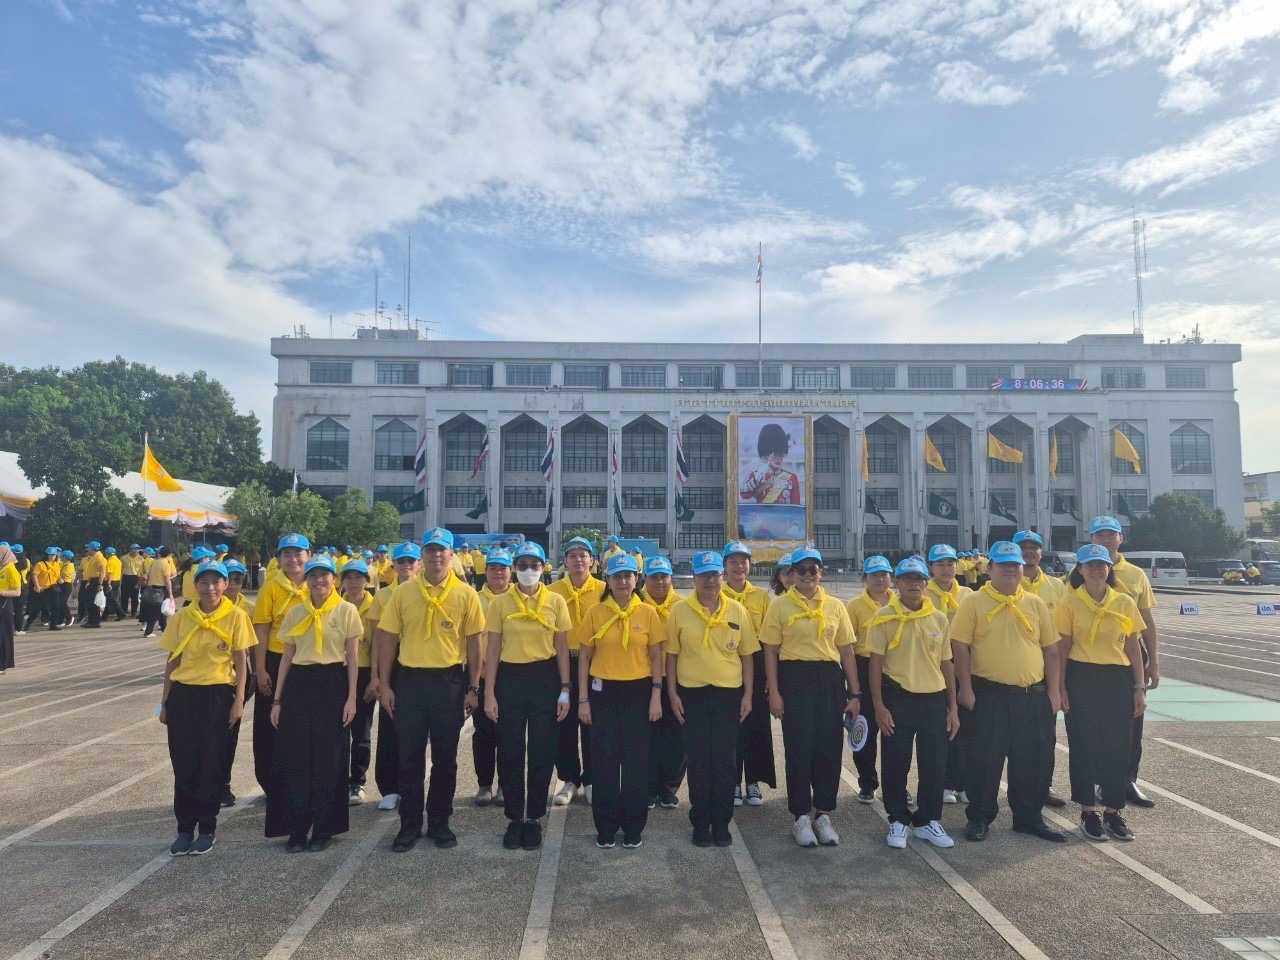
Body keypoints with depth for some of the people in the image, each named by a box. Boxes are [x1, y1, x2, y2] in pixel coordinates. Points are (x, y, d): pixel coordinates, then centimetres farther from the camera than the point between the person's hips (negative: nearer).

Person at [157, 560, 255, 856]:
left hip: (218, 695, -2)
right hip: (183, 695, 2)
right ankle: (185, 828, 19)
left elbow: (241, 661, -2)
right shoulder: (182, 617, 3)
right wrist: (165, 702, 9)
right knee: (183, 764, 6)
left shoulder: (236, 616, -4)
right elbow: (172, 661, 9)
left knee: (211, 764, 5)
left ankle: (207, 828, 19)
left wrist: (239, 700, -7)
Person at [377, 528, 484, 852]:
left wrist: (473, 688, -1)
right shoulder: (403, 592, 0)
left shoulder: (466, 594, -2)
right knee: (409, 756, 8)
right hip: (410, 680, 1)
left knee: (445, 757, 10)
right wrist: (384, 684, 0)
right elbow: (388, 639, 4)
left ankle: (439, 821, 25)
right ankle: (409, 824, 22)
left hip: (449, 682, -1)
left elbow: (473, 643, 1)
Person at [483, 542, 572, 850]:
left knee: (542, 752, 6)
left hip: (544, 679, 0)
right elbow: (493, 650, 0)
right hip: (510, 679, 0)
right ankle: (514, 817, 22)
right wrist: (489, 693, -3)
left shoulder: (556, 601, 0)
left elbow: (562, 648, 3)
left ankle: (534, 817, 21)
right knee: (510, 752, 6)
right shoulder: (500, 602, -1)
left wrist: (565, 689, -2)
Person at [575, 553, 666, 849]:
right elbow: (584, 657, 2)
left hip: (638, 691, 0)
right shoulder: (595, 612, -1)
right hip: (604, 691, 0)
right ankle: (606, 826, 21)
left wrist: (656, 695, -3)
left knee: (636, 760, 5)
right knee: (604, 760, 5)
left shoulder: (648, 612, 0)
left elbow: (656, 657, 4)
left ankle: (634, 826, 20)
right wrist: (583, 699, -2)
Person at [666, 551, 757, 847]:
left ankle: (722, 823, 21)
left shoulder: (738, 610, 0)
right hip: (692, 694, -1)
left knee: (725, 760, 6)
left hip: (729, 693, 1)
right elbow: (671, 655, 2)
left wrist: (748, 694, 1)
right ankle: (700, 823, 20)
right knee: (698, 760, 6)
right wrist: (672, 694, -2)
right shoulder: (680, 610, -2)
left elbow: (747, 655, 5)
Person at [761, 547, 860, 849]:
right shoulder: (780, 606, 0)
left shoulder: (835, 606, 8)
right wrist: (773, 692, -6)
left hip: (830, 680, 3)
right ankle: (802, 816, 16)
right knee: (799, 747, 1)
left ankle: (823, 815, 22)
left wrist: (854, 693, 7)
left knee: (829, 747, 6)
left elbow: (846, 651, 10)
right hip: (795, 679, -3)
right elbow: (770, 651, -1)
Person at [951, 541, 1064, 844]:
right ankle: (979, 817, 19)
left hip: (1034, 696, 4)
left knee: (1035, 760, 11)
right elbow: (960, 646, -7)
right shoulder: (974, 602, -3)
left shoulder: (1035, 604, 9)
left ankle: (1029, 817, 28)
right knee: (984, 759, 4)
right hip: (989, 696, -4)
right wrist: (965, 689, -11)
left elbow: (1051, 650, 11)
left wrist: (1054, 691, 6)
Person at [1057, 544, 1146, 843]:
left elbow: (1133, 649, 6)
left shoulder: (1125, 602, 2)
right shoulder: (1070, 603, -4)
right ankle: (1088, 812, 17)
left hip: (1118, 680, 2)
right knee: (1084, 745, 4)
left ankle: (1113, 811, 22)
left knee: (1117, 746, 7)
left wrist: (1140, 688, 2)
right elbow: (1062, 649, -1)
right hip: (1082, 680, -2)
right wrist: (1061, 687, -5)